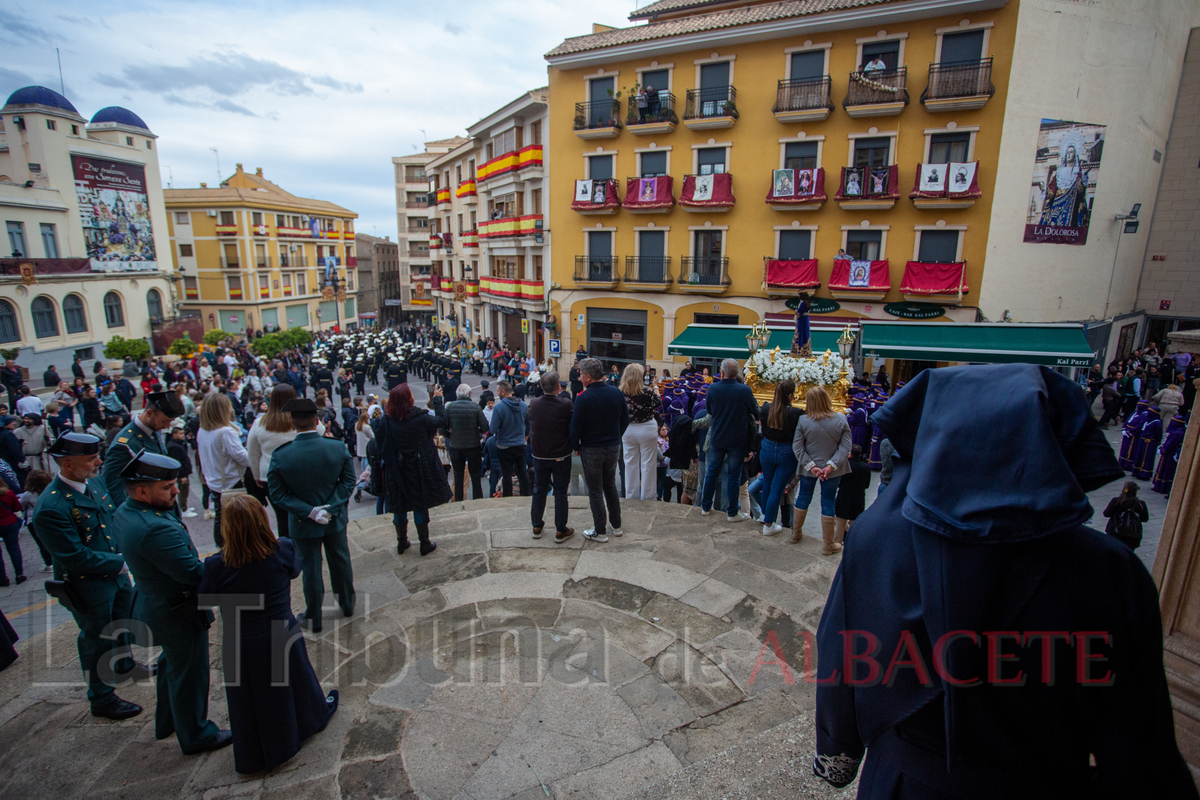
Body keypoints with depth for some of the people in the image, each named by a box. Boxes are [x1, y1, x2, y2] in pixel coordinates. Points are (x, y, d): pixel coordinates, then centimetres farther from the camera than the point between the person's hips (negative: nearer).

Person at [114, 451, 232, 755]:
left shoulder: (124, 513, -5)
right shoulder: (156, 529, -36)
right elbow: (196, 574, -33)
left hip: (153, 603, 10)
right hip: (179, 615, -10)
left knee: (172, 665, 30)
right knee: (189, 675, 12)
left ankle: (166, 722, 51)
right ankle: (196, 736, 33)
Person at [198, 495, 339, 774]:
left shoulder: (217, 565, -25)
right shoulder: (284, 550, -21)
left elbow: (204, 598, -8)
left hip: (240, 648, -1)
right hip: (282, 637, 1)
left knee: (250, 702, 23)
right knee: (294, 683, 28)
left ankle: (253, 758, 43)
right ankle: (317, 713, 54)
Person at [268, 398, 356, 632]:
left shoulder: (280, 456, -20)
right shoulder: (339, 448, -17)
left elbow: (277, 495, -15)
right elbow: (348, 481, -12)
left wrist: (308, 512, -16)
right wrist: (331, 507, -13)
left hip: (303, 523, -1)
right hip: (335, 519, 2)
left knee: (310, 568, 15)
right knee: (340, 561, 22)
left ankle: (314, 619, 32)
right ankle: (347, 603, 43)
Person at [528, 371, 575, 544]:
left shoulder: (533, 405, -6)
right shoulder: (566, 404, -19)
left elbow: (531, 428, 5)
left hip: (539, 455, 4)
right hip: (561, 456, -4)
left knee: (539, 491, 17)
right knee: (560, 493, 7)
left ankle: (537, 526, 28)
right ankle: (560, 531, 14)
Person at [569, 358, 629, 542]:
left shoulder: (583, 398, -19)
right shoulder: (616, 392, -3)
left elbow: (576, 427, -15)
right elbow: (625, 419, 6)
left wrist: (576, 447, 1)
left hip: (591, 450, -5)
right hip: (614, 447, 5)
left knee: (595, 491, 7)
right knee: (610, 486, 21)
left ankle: (600, 532, 16)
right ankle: (616, 525, 30)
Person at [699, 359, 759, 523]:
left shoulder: (712, 389, -10)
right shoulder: (745, 390, -17)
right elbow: (756, 413, -3)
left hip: (717, 437, 2)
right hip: (738, 440, -2)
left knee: (712, 471, 15)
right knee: (734, 475, 7)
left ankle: (705, 507, 26)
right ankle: (733, 512, 17)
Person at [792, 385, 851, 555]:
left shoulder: (803, 421, -13)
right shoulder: (841, 419, -10)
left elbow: (797, 447, -13)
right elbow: (845, 446, -12)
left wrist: (811, 466, -11)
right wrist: (831, 465, -14)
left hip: (808, 469, 0)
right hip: (832, 470, 0)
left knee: (803, 498, 18)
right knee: (828, 503, 8)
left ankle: (796, 533, 33)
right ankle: (829, 545, 17)